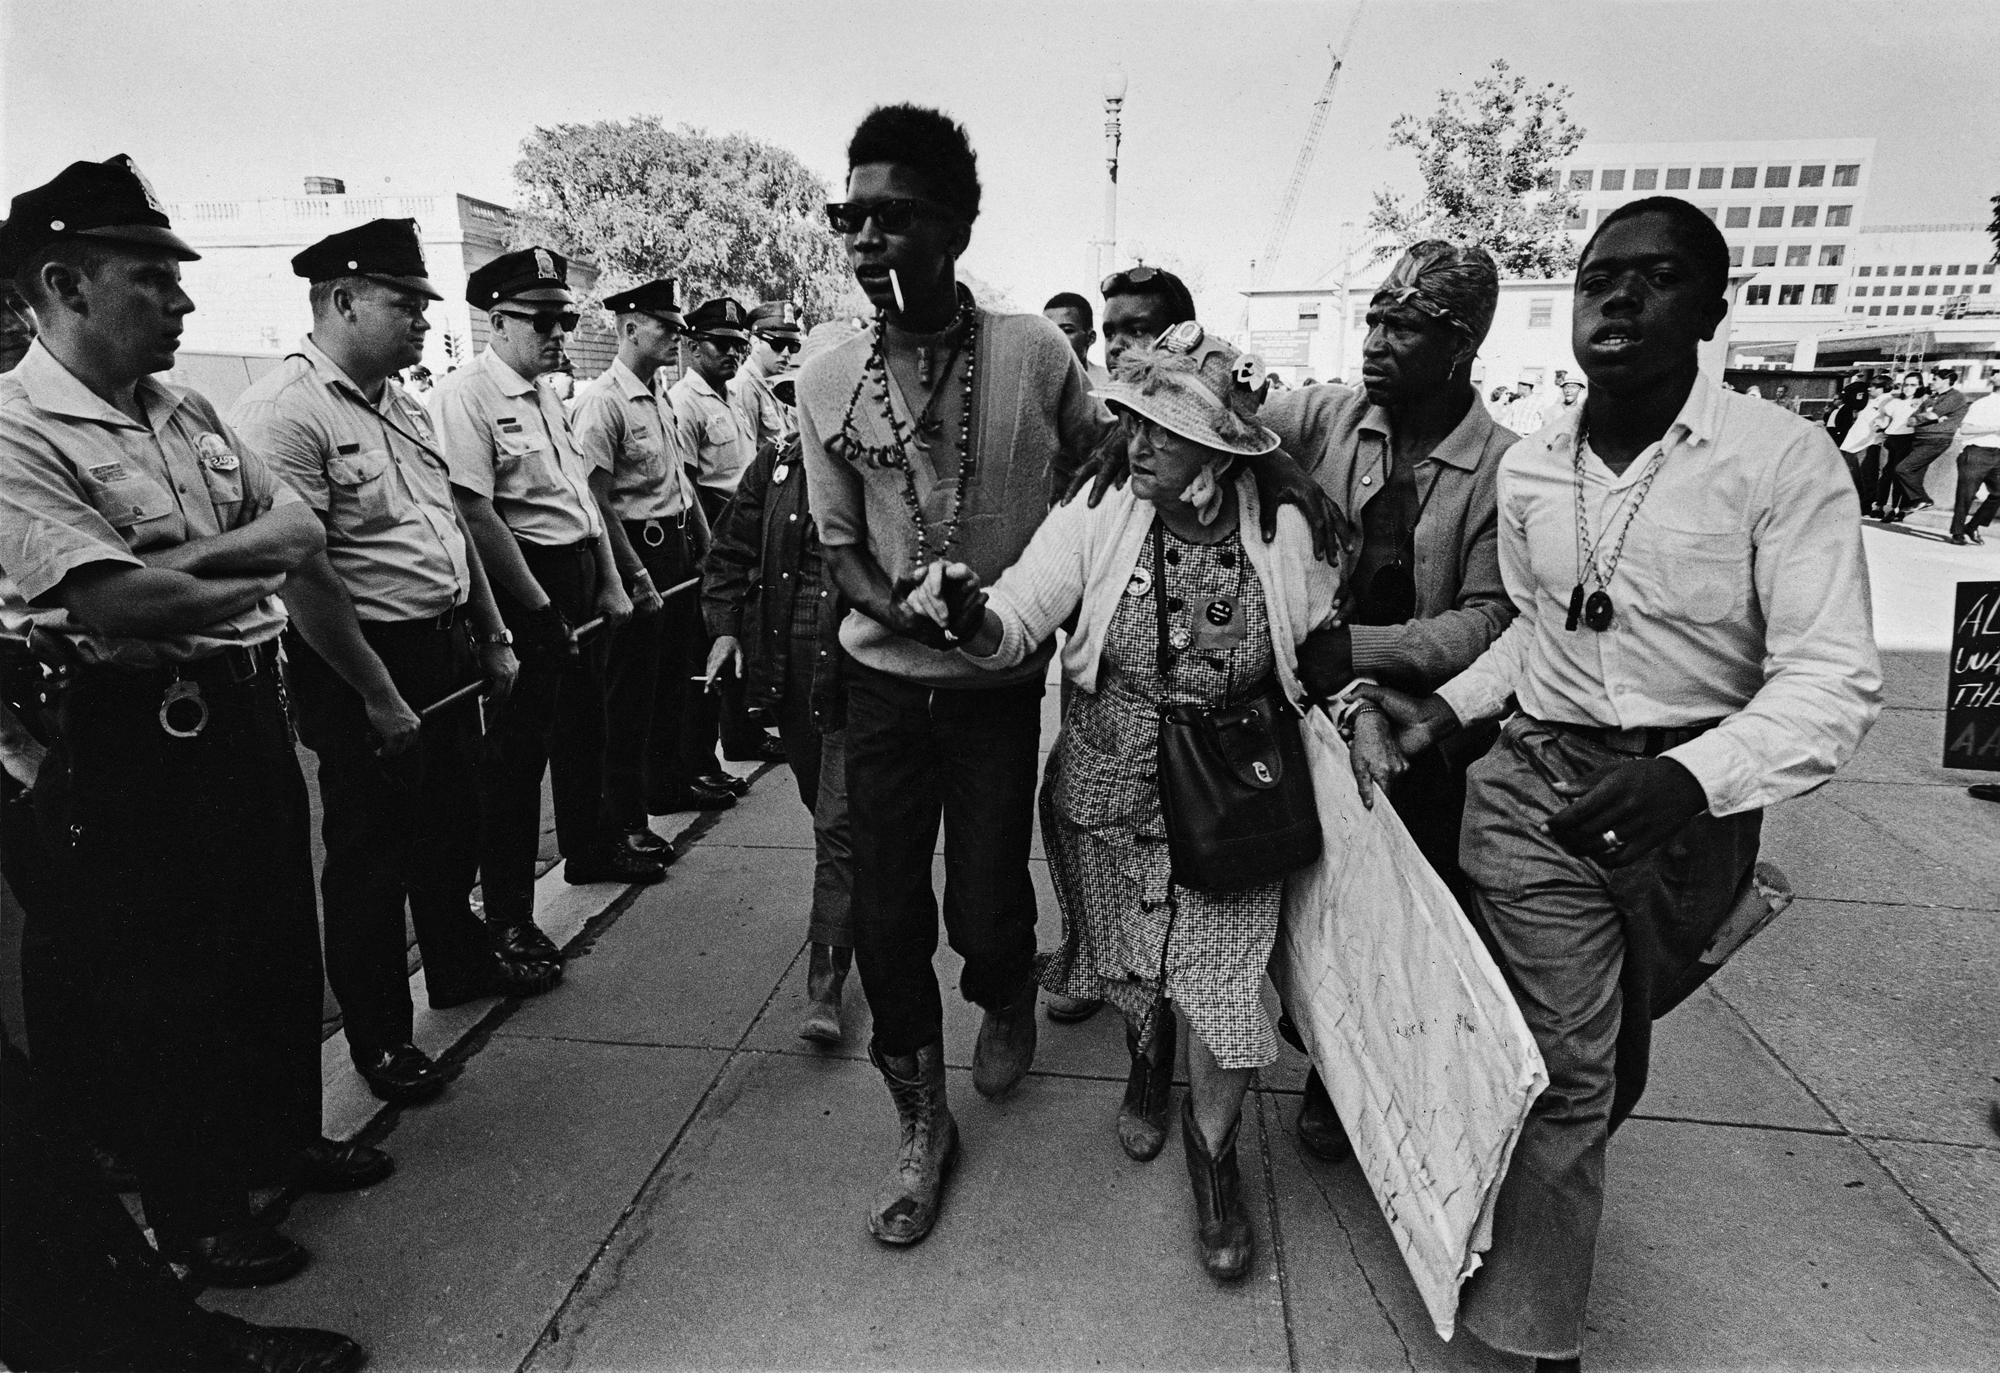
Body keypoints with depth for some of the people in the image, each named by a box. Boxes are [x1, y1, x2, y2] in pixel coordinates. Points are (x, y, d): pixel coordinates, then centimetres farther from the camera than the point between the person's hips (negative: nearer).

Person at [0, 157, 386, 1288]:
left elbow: (302, 527, 5)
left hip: (249, 711, 7)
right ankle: (195, 1211, 30)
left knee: (282, 944, 20)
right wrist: (251, 583, -9)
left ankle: (285, 1134, 43)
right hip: (139, 741, -7)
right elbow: (114, 601, -26)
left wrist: (198, 555, -14)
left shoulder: (189, 412, 9)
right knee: (166, 984, 10)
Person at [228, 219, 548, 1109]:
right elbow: (301, 572, -22)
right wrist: (379, 695, -20)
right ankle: (378, 1036, 24)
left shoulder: (403, 404, 10)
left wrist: (493, 636, 15)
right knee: (369, 852, 7)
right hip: (358, 670, -8)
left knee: (451, 825, 22)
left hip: (446, 650, 8)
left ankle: (460, 963, 43)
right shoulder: (284, 411, -17)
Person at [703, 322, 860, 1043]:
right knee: (824, 806, 21)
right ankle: (860, 909, 48)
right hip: (785, 665, 5)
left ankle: (825, 986, 3)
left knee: (840, 826, -5)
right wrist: (725, 627, 0)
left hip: (858, 667, -5)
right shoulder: (774, 467, 7)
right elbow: (729, 554, 13)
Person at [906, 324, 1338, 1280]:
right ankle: (1147, 1068, 54)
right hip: (1107, 796, 1)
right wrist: (971, 615, -39)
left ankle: (1212, 1147, 32)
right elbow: (1012, 633, -19)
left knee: (1224, 979, 2)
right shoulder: (1096, 520, -11)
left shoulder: (1282, 536, -10)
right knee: (1131, 957, 19)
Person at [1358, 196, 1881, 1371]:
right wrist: (1448, 709, 1)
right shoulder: (1526, 467, 1)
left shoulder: (1784, 460, -14)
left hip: (1695, 801, -1)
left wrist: (1689, 780, -36)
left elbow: (1834, 680, -20)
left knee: (1614, 1051, 21)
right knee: (1562, 1065, 0)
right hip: (1539, 787, 1)